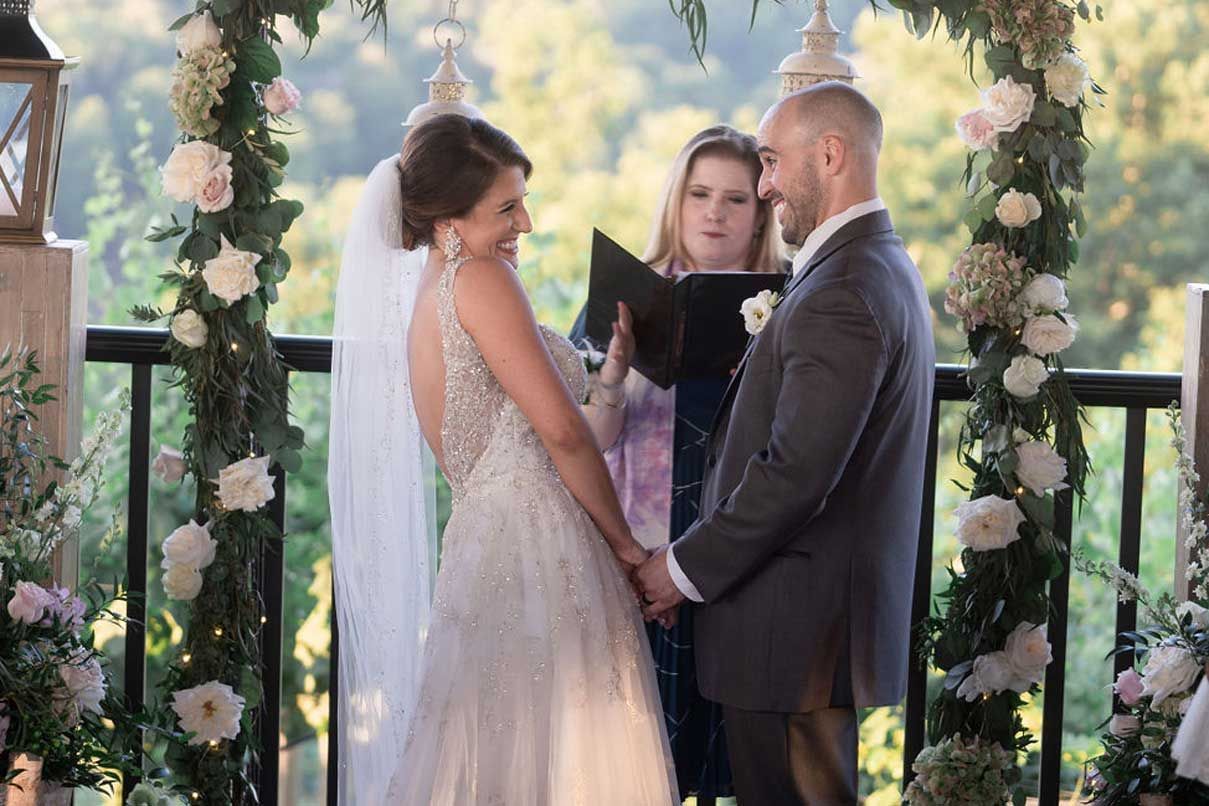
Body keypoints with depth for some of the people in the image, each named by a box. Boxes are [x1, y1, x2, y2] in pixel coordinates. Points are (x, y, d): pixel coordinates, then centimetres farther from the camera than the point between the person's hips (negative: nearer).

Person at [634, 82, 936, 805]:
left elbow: (795, 474, -24)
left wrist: (685, 570, -13)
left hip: (799, 630, -10)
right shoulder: (884, 269, 14)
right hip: (841, 609, 10)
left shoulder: (842, 294, -20)